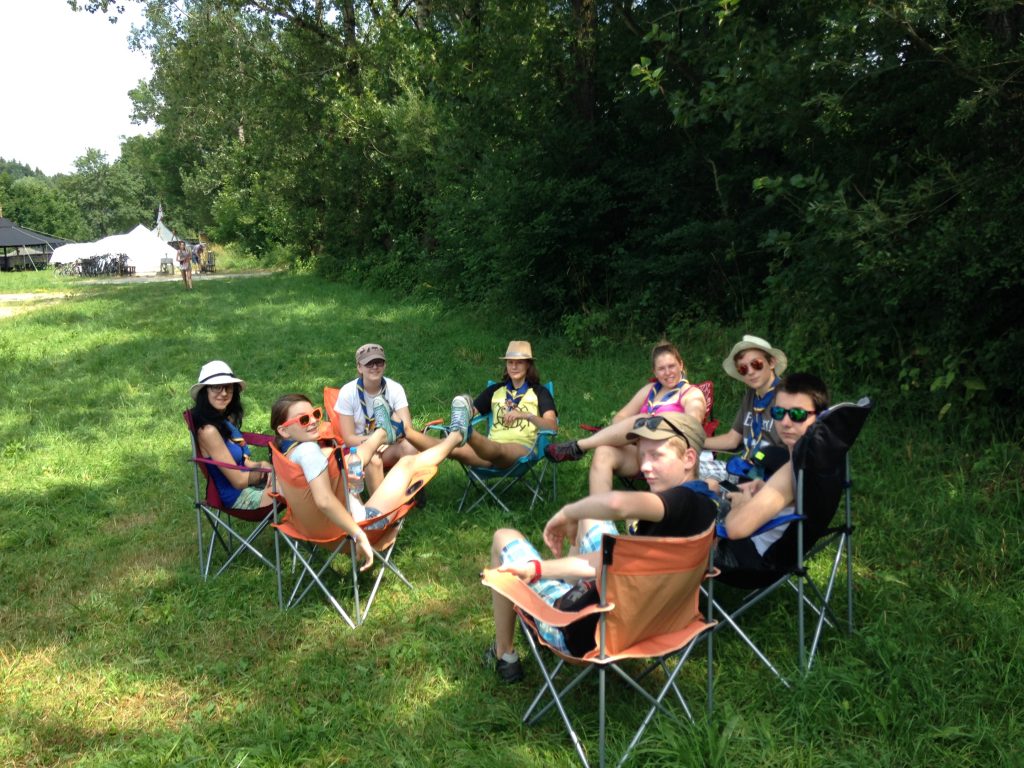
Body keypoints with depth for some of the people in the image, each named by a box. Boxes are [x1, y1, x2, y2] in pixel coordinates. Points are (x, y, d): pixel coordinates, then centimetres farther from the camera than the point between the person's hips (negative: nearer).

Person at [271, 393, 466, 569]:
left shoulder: (286, 455, -3)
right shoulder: (308, 450, -30)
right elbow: (324, 501, -41)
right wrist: (359, 535, -34)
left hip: (327, 526, 9)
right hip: (359, 522, -9)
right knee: (408, 463, 7)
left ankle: (383, 431, 49)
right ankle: (456, 436, 34)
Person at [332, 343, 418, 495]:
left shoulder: (395, 389, -10)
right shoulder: (348, 392, -15)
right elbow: (349, 439, -15)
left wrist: (397, 429, -39)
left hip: (388, 448, 2)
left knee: (409, 447, -31)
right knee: (373, 460, -37)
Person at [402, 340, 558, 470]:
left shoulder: (539, 392, 12)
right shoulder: (495, 390, 25)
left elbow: (552, 427, -2)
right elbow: (472, 411, 19)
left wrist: (526, 415, -19)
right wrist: (464, 410, -6)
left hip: (523, 449, -3)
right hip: (492, 447, 3)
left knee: (496, 450, -41)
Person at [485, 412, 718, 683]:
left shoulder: (684, 501, -29)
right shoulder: (705, 504, -2)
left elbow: (617, 503, -51)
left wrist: (567, 513, -28)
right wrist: (536, 568, -10)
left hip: (587, 634, -9)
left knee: (504, 538, 9)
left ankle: (504, 655, 24)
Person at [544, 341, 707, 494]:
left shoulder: (693, 394, 6)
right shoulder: (650, 390, 22)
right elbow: (619, 417, 18)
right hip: (640, 452, 5)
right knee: (603, 453, -28)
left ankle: (578, 447, -25)